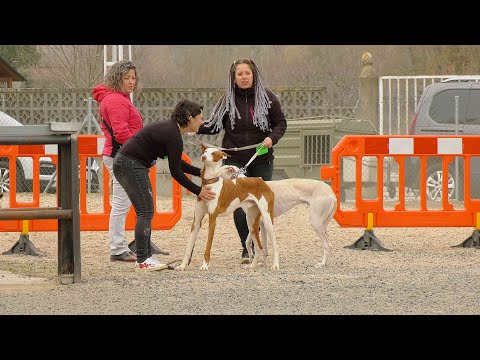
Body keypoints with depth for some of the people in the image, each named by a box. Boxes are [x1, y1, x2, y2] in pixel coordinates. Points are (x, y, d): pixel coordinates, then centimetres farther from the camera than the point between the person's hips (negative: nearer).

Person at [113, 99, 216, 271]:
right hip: (130, 165, -10)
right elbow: (175, 172, -14)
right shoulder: (173, 136, -17)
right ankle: (142, 260, -8)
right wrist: (198, 191, -8)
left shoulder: (170, 128, 13)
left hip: (126, 163, 10)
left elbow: (177, 163, 21)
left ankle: (146, 256, 15)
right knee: (145, 211, -8)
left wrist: (202, 172, 19)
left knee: (146, 211, 12)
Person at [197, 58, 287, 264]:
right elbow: (215, 125, 7)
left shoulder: (267, 97, -1)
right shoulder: (227, 100, 1)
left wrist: (272, 138, -15)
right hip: (234, 159, -1)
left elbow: (280, 123, 4)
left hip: (261, 160, 1)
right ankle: (247, 249, -8)